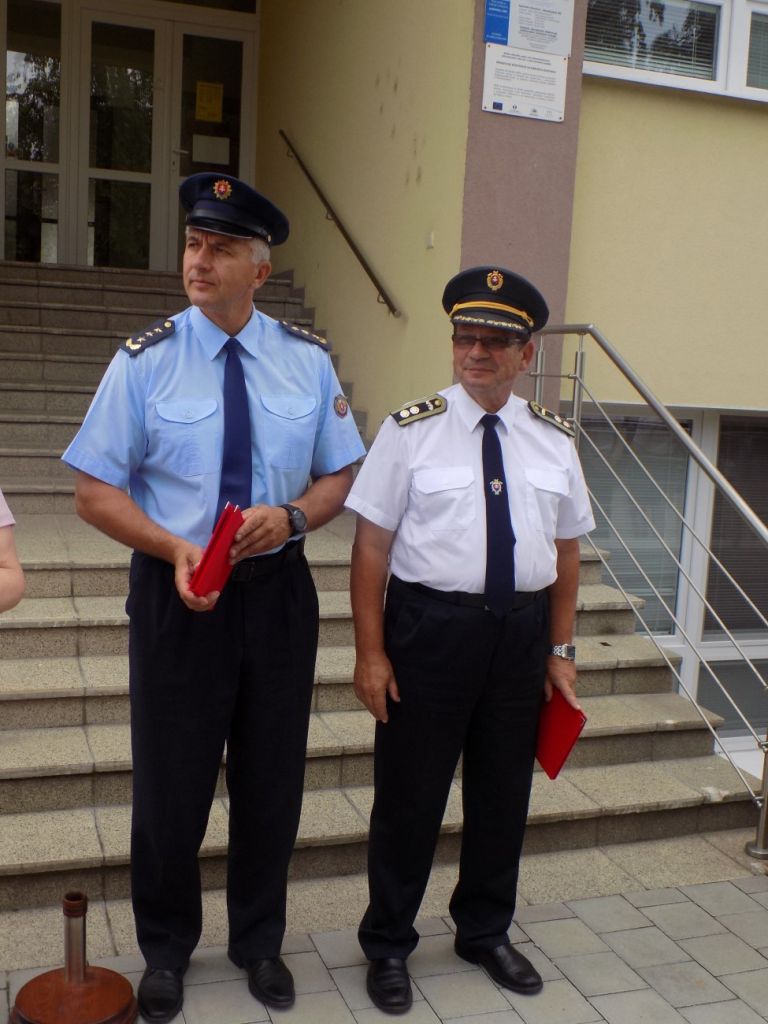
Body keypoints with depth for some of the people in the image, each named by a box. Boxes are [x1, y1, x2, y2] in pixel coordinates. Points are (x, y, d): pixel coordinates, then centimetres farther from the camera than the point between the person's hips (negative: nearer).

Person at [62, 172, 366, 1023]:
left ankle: (259, 942, 40)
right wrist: (174, 548, -22)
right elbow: (95, 490, -6)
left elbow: (340, 475, 6)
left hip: (278, 591, 2)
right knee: (171, 780, 11)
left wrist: (290, 516, -16)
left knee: (272, 777, 15)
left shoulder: (308, 360, 0)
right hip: (177, 592, -2)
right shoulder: (145, 360, -7)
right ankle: (165, 950, 38)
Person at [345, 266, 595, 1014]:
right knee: (410, 791, 8)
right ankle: (387, 944, 30)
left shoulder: (553, 440, 5)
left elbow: (565, 552, 9)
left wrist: (560, 651, 7)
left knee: (504, 790, 17)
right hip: (430, 625, -4)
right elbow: (371, 544, -8)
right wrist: (370, 652, -11)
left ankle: (485, 932, 40)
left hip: (522, 630, 4)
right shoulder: (411, 430, -7)